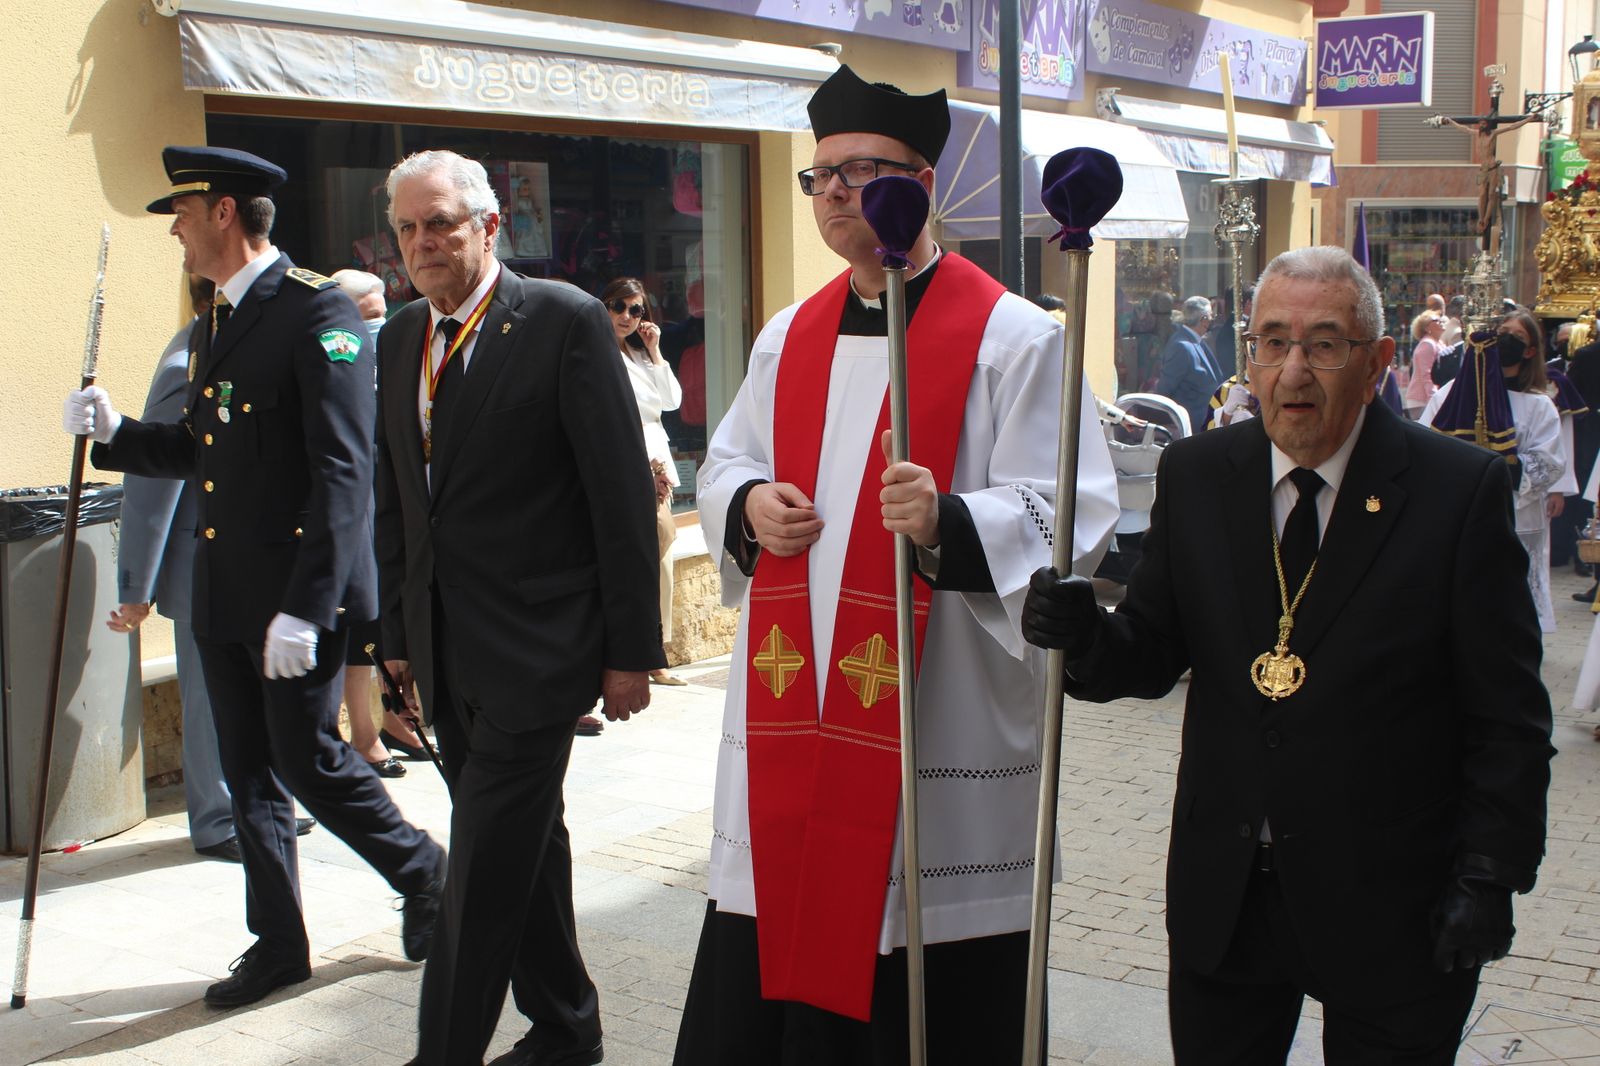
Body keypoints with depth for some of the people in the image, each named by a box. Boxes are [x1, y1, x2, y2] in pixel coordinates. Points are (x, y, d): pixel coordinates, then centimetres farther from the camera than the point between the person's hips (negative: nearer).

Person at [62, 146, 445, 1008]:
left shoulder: (317, 312, -13)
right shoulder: (210, 329, 15)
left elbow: (342, 471, -20)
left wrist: (304, 606, -24)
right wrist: (113, 433, 4)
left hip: (296, 592, -8)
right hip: (221, 597, 9)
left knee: (309, 761, -1)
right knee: (249, 775, 12)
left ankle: (424, 873, 23)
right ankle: (278, 943, 24)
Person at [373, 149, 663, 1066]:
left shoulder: (565, 320, -9)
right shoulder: (400, 340, 11)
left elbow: (622, 490, -11)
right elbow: (395, 500, 16)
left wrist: (632, 648, -11)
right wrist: (398, 635, 14)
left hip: (533, 646, -7)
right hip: (444, 651, 7)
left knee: (486, 864, -6)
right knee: (522, 848, 18)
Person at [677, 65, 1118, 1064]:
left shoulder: (1013, 337, -7)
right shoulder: (790, 337, 12)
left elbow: (1074, 513, -12)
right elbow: (724, 463, 23)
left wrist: (948, 524, -30)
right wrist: (747, 504, 0)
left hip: (940, 725, -5)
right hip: (791, 716, 6)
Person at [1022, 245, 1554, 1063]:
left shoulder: (1461, 490, -9)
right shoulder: (1195, 476, 0)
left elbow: (1507, 716, -7)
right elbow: (1156, 655, 2)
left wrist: (1490, 875, -11)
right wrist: (1086, 637, -20)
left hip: (1390, 901, -3)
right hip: (1223, 895, 3)